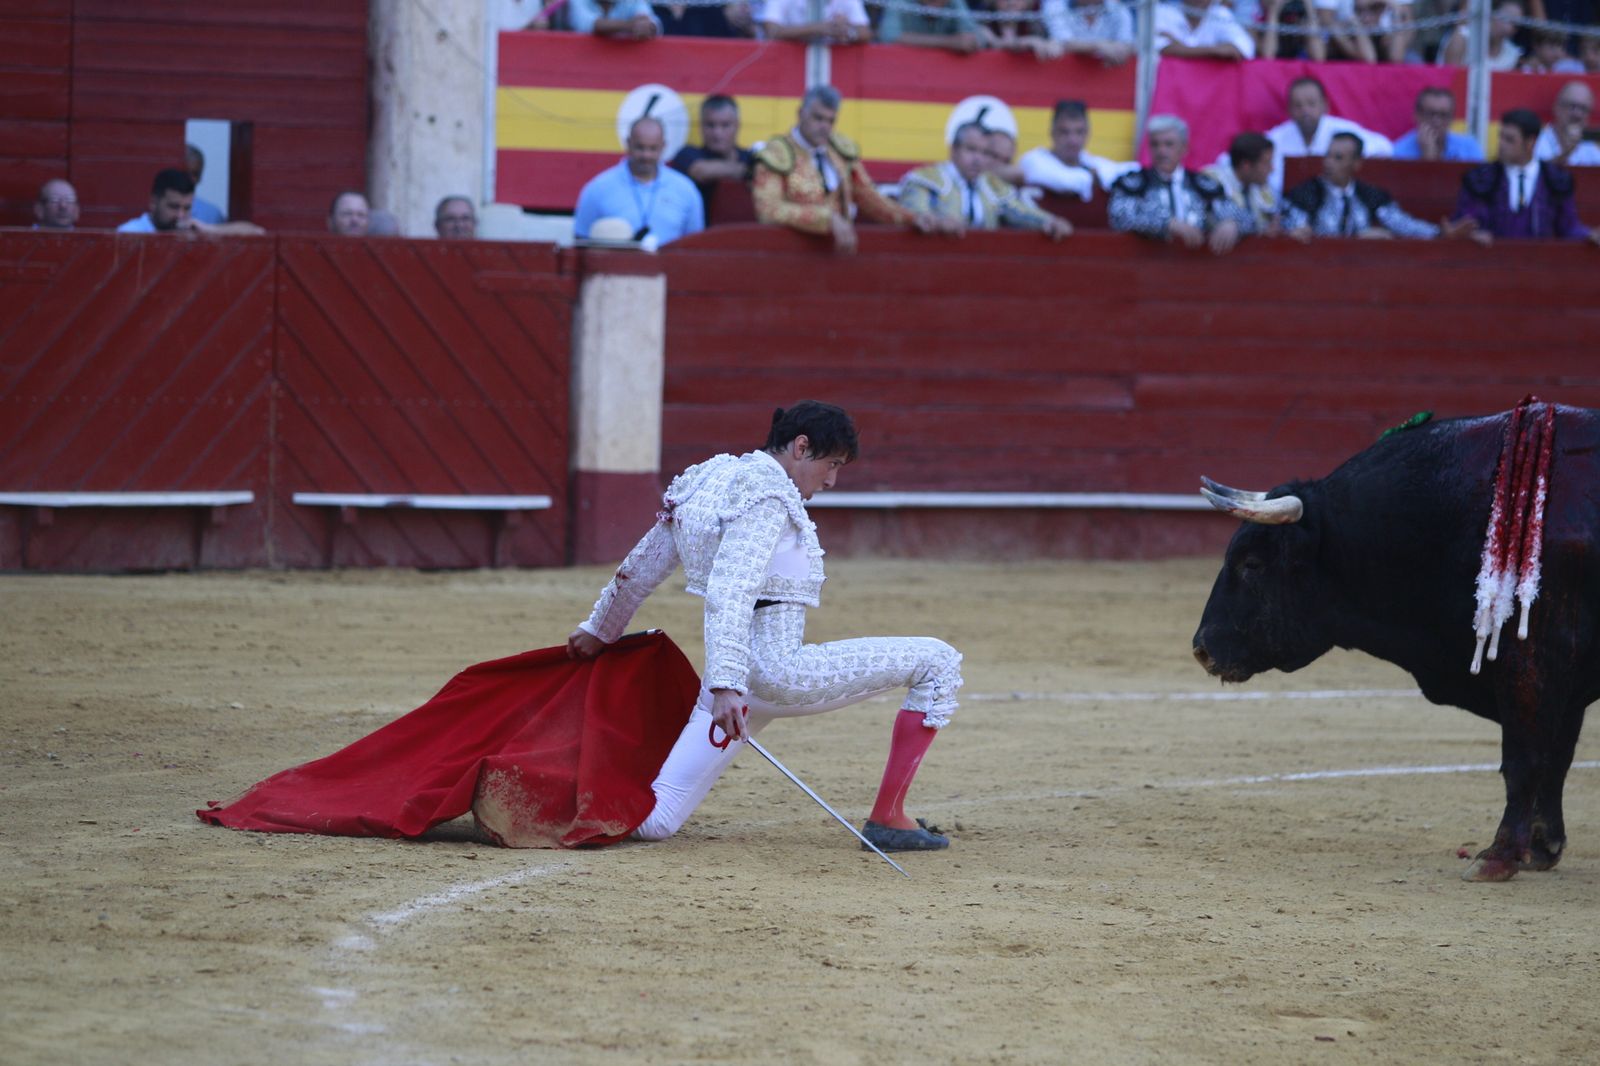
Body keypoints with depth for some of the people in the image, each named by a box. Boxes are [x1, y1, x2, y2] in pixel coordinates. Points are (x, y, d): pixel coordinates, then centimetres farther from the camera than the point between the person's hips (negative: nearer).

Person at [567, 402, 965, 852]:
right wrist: (726, 685, -34)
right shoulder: (766, 493, -12)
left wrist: (599, 630, 36)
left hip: (737, 678, 9)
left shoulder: (710, 478, 14)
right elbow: (730, 592, -25)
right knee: (937, 662, -2)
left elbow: (639, 568, 22)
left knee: (655, 823, 12)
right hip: (780, 671, -9)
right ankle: (887, 819, -4)